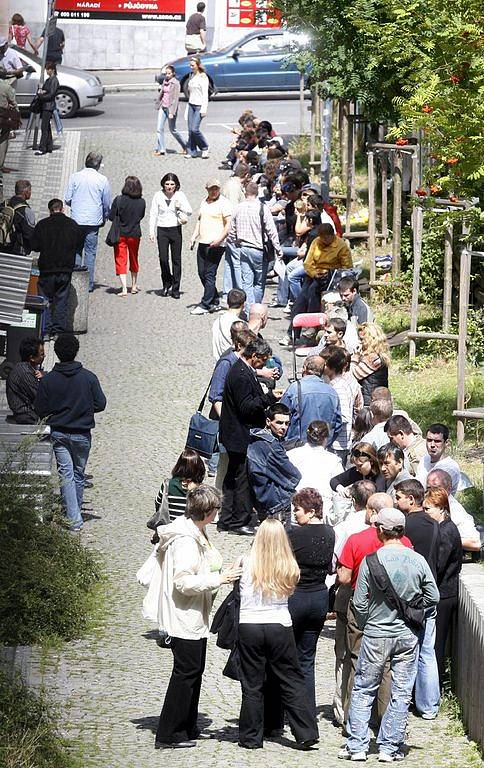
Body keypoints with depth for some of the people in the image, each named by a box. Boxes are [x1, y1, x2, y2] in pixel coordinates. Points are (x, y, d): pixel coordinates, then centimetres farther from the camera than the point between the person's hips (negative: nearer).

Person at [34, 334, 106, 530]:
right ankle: (75, 512, 28)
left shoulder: (47, 380, -8)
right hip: (82, 433, 0)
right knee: (79, 473, 16)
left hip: (58, 432, 0)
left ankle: (74, 518, -10)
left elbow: (40, 410, -5)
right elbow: (100, 404, -5)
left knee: (66, 474, 0)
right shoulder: (88, 377, -10)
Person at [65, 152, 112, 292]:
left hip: (77, 219, 1)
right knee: (90, 252, 4)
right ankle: (88, 284, 3)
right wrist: (104, 218, 22)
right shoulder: (102, 180, -2)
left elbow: (68, 199, 2)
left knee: (76, 250, 9)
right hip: (94, 221, -1)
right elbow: (107, 204, 4)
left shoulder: (74, 177, -1)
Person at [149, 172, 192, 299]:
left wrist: (180, 207, -19)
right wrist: (152, 231, 0)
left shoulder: (180, 195, 0)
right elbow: (153, 214, 4)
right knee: (163, 258, -7)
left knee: (176, 260, 2)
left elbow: (189, 211, 0)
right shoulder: (158, 196, 0)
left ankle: (175, 289, 9)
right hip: (162, 230, 0)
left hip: (176, 230, 0)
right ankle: (166, 284, 15)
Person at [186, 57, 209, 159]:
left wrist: (204, 109, -17)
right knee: (190, 129, 2)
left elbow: (205, 94, -13)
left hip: (199, 105, -7)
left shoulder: (202, 77, -10)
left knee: (195, 129, -13)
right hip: (191, 105, 7)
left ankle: (205, 148, 5)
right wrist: (188, 105, 17)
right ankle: (192, 151, 7)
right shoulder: (191, 76, 12)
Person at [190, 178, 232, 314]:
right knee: (202, 273, 10)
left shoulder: (224, 203, -7)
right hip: (203, 242, 8)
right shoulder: (204, 202, 17)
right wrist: (194, 237, 15)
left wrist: (219, 239, -21)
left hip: (215, 245, -8)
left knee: (209, 274, -7)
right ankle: (215, 302, 21)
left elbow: (228, 224, -11)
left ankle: (205, 305, -5)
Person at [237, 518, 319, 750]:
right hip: (281, 626, 2)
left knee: (252, 685, 7)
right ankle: (306, 734, 7)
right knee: (292, 682, 8)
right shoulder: (288, 568, -4)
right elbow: (289, 592, 8)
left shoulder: (247, 564, -10)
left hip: (249, 626, -2)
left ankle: (251, 737, 12)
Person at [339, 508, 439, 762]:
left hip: (376, 634, -2)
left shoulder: (372, 560, -11)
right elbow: (433, 597, 1)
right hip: (408, 636, 2)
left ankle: (357, 745, 9)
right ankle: (390, 747, 10)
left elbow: (359, 602, -8)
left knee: (363, 689, 10)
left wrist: (366, 626, 9)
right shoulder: (417, 560, -4)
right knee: (401, 693, 8)